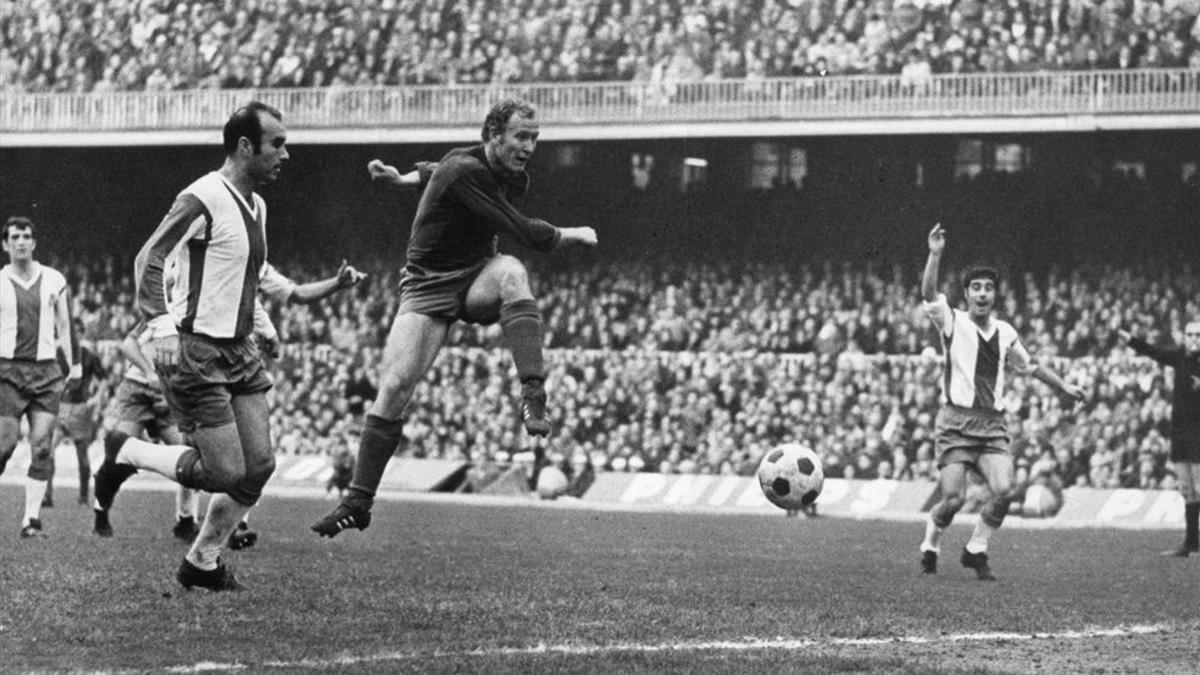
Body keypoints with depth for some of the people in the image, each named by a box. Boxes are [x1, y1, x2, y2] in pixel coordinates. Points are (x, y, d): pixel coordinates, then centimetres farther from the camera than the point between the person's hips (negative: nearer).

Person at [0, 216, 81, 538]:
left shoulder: (54, 280, 9)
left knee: (41, 447, -7)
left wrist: (74, 364, 12)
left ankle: (32, 518, -6)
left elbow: (65, 324, 15)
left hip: (45, 369, 2)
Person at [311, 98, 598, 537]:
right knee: (394, 385, -13)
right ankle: (358, 502, -3)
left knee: (511, 272, -32)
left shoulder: (513, 177, 2)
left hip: (477, 279, 4)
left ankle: (533, 399, -43)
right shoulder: (464, 172, -24)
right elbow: (524, 232, -27)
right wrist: (573, 235, -13)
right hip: (428, 287, -4)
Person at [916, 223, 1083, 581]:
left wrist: (1063, 386, 30)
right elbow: (929, 294, -19)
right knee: (954, 498, -11)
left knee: (1004, 490, -15)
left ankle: (976, 550, 5)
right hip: (956, 421, -4)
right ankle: (930, 547, 17)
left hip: (993, 424, 4)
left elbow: (1029, 365, 29)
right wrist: (935, 255, -31)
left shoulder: (1005, 333, 13)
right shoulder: (952, 323, -1)